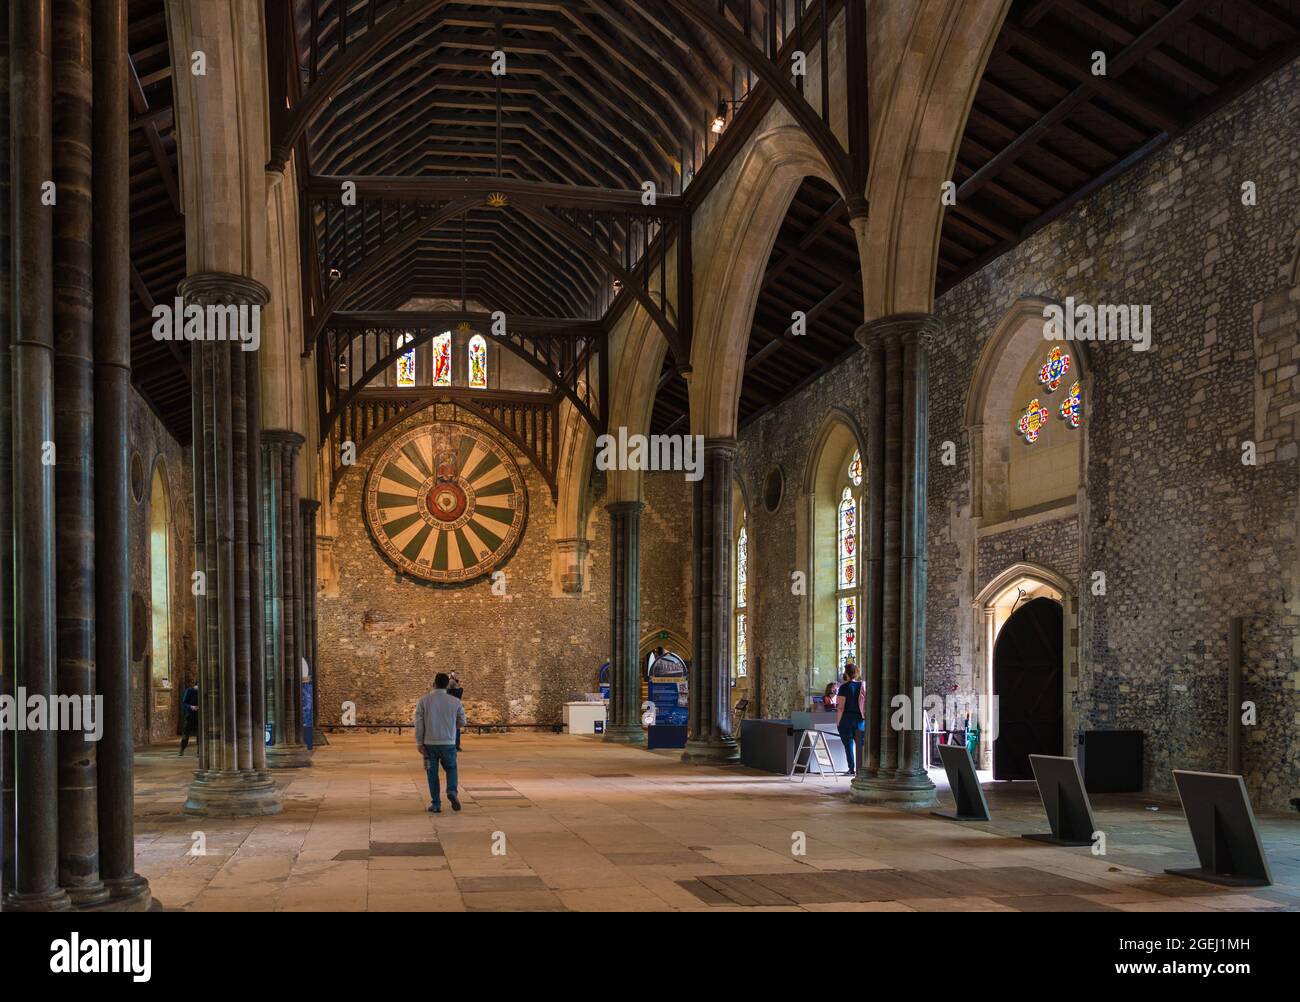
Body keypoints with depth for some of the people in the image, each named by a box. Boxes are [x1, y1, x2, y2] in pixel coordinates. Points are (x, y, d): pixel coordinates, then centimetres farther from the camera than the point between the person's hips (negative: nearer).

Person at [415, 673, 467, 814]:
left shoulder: (424, 700, -4)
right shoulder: (455, 701, -2)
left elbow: (419, 722, -5)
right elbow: (462, 722, 6)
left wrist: (419, 742, 0)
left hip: (430, 743, 0)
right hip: (449, 743, 0)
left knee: (432, 773, 10)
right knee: (451, 768, 19)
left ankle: (436, 804, 10)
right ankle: (452, 791, -6)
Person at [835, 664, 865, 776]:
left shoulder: (844, 687, -10)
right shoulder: (862, 686, 3)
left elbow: (841, 707, -11)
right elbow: (866, 703, 5)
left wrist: (837, 722, -5)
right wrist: (864, 717, 13)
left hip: (847, 718, -4)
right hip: (860, 718, 4)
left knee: (848, 744, 2)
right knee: (860, 744, 10)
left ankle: (851, 769, 2)